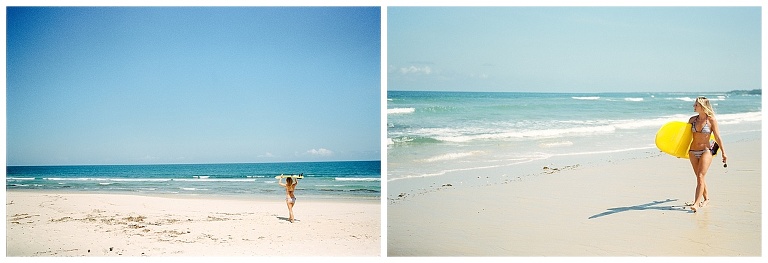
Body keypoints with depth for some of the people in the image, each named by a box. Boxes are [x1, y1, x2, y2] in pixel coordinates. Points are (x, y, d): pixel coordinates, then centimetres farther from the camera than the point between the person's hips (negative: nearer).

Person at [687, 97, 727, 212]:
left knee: (700, 177, -13)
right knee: (700, 177, 13)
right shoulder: (692, 119, 6)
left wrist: (723, 152, 0)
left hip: (705, 151, -5)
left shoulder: (711, 120, -6)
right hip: (693, 152, 5)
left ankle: (696, 203, -18)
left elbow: (717, 137, -3)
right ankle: (706, 198, 30)